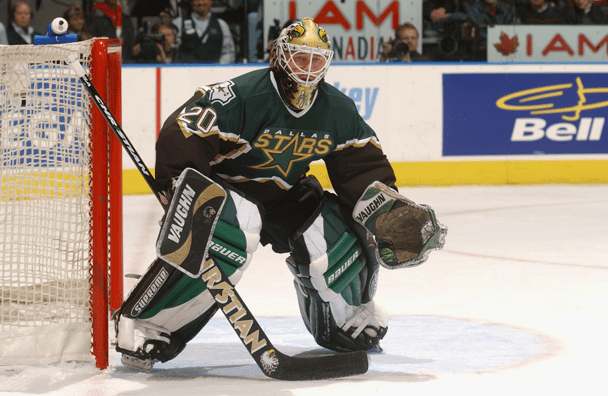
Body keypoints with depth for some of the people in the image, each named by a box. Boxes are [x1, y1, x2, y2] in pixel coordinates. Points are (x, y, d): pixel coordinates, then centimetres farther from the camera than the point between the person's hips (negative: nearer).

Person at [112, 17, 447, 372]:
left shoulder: (338, 110, -3)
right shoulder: (244, 96, -25)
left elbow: (363, 166, 6)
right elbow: (182, 135, -29)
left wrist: (389, 212, -6)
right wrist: (184, 195, -38)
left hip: (285, 196, 6)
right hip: (225, 186, -6)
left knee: (344, 237, -12)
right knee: (232, 232, -37)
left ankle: (348, 322, 21)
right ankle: (144, 326, -33)